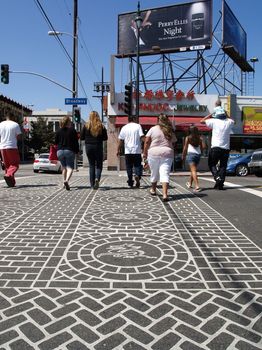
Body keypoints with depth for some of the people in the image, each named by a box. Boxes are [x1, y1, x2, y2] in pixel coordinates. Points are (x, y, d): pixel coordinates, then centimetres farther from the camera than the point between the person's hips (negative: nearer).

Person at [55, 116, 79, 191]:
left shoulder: (58, 131, 4)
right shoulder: (72, 130, -3)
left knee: (63, 167, 18)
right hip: (70, 151, -3)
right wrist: (77, 151, 5)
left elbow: (56, 142, 9)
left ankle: (65, 182, 21)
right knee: (70, 167, -2)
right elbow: (76, 142, -3)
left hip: (60, 151, 3)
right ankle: (66, 181, -26)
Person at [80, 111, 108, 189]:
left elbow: (81, 137, 1)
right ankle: (97, 179, -19)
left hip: (88, 147, 1)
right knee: (99, 165, 7)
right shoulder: (101, 126, -3)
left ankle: (92, 184, 10)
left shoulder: (86, 126, -1)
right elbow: (105, 138, 0)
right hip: (98, 147, -1)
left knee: (91, 165, 10)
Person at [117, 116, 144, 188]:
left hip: (127, 151, 2)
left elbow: (120, 140, 6)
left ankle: (130, 183, 8)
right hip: (137, 150, -1)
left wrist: (118, 150, 11)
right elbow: (142, 137, -7)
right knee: (137, 165, 7)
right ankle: (137, 175, -21)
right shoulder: (138, 126, 3)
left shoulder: (124, 128, 8)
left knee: (129, 167, 7)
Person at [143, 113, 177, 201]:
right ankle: (165, 194, -15)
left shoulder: (153, 129, 1)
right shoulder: (170, 131, 9)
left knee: (154, 173, 15)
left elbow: (147, 142, -2)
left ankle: (153, 189, 34)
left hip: (154, 153, -1)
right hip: (167, 154, 1)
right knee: (165, 174, -3)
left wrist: (145, 153, 6)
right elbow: (173, 144, 12)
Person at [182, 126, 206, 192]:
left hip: (191, 154, -4)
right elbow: (203, 146, 1)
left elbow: (185, 148, -3)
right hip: (198, 155, 4)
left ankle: (197, 186, -22)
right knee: (193, 170, 19)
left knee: (193, 170, -9)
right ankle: (190, 183, 36)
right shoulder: (200, 138, 8)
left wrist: (183, 156, 6)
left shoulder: (188, 138, 1)